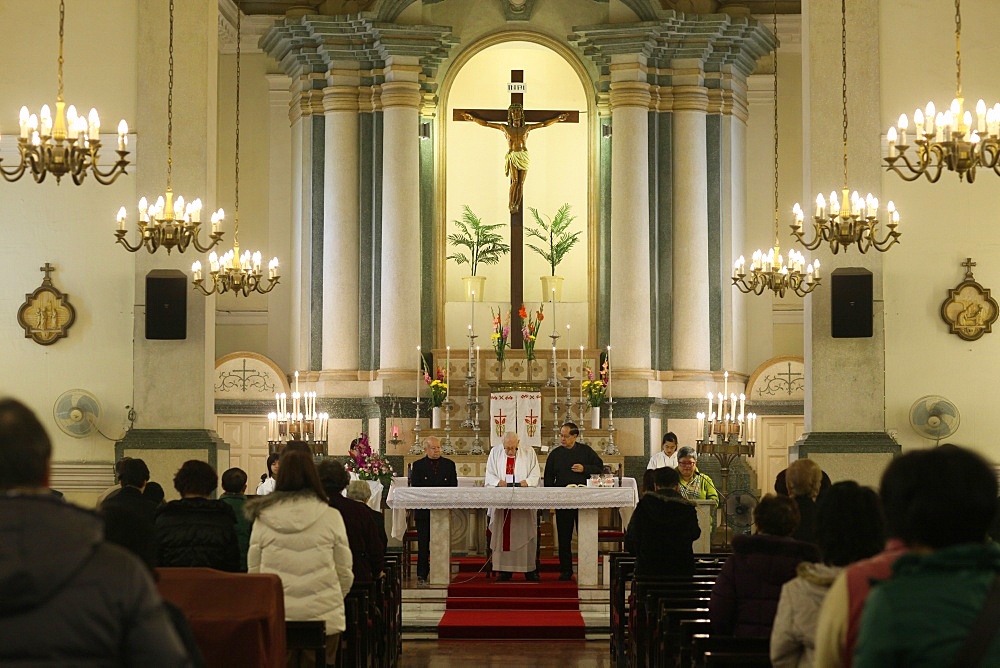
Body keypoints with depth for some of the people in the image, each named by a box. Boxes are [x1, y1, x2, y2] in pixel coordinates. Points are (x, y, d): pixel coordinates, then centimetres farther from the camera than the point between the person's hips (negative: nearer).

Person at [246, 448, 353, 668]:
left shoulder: (263, 518, -2)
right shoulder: (331, 517, -5)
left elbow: (253, 572, 3)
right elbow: (345, 573, 1)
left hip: (274, 619, 1)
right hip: (324, 618, -1)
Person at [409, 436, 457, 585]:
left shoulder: (449, 464, 11)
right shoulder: (418, 465, 7)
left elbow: (453, 486, 7)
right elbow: (415, 488, -1)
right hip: (424, 511, -1)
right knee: (423, 544, -1)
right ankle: (422, 576, 3)